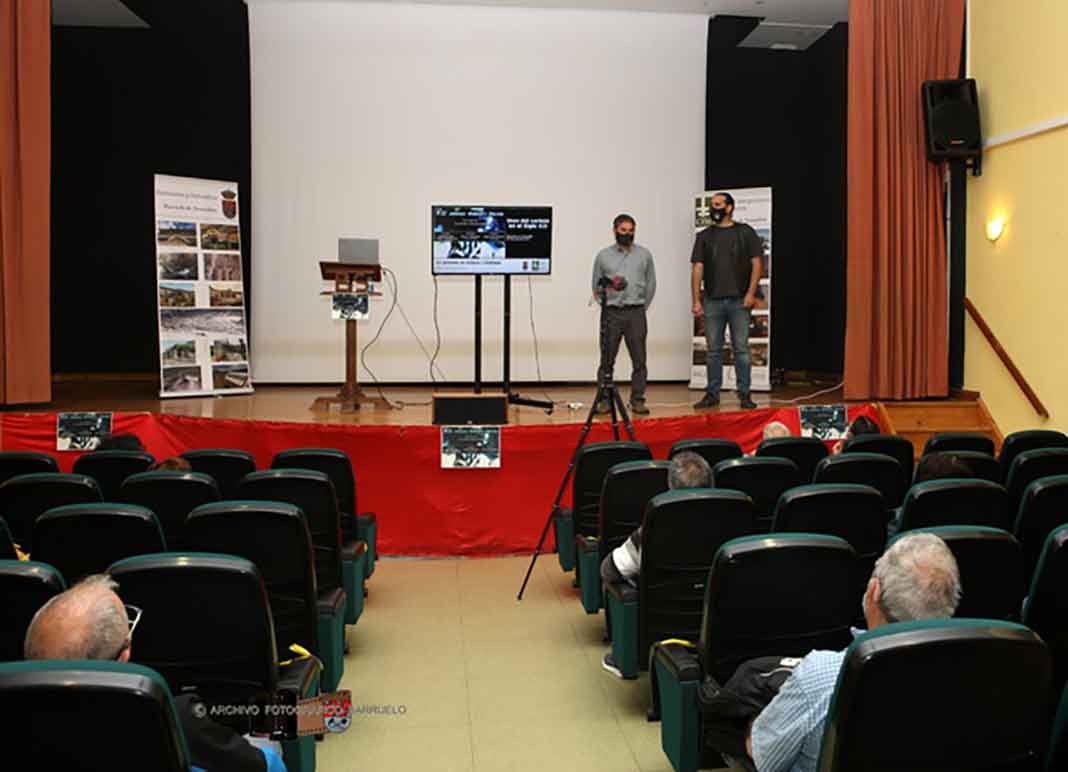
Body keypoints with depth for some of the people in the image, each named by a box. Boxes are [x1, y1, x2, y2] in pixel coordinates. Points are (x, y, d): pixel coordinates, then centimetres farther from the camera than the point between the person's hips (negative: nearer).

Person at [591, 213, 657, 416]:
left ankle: (638, 400, 6)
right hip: (611, 313, 0)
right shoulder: (603, 255, 7)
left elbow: (650, 285, 9)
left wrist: (640, 308, 7)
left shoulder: (644, 254, 8)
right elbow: (596, 286, 11)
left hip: (636, 314, 1)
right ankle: (604, 400, 7)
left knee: (639, 360, -1)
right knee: (607, 360, 0)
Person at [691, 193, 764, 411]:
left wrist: (751, 293, -8)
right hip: (712, 301, 2)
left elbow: (757, 263, 2)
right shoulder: (704, 236, 11)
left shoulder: (745, 232, 5)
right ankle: (712, 394, 13)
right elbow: (697, 269, 8)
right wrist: (696, 300, 0)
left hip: (739, 301, -2)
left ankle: (744, 395, 5)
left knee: (741, 349, -1)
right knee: (713, 350, 6)